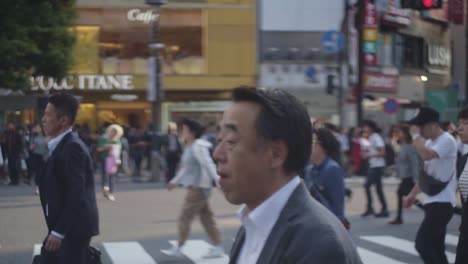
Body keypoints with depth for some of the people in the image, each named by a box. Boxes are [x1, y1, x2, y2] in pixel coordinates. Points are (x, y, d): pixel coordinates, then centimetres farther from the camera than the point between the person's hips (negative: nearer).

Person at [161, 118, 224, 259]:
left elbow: (209, 165, -23)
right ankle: (217, 247, 14)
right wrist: (175, 181, 28)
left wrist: (219, 182, -27)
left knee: (185, 218, -2)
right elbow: (186, 167, 23)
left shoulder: (198, 147, -17)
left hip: (199, 188, -10)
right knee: (207, 218, 10)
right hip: (195, 187, 10)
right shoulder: (189, 147, 12)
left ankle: (178, 249, 7)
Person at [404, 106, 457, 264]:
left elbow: (426, 155, -32)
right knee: (435, 247, 11)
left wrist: (416, 135, -17)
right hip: (432, 201, 10)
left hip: (442, 202, -10)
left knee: (422, 243, -16)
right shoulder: (429, 142, 14)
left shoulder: (447, 141, -15)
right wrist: (413, 193, 19)